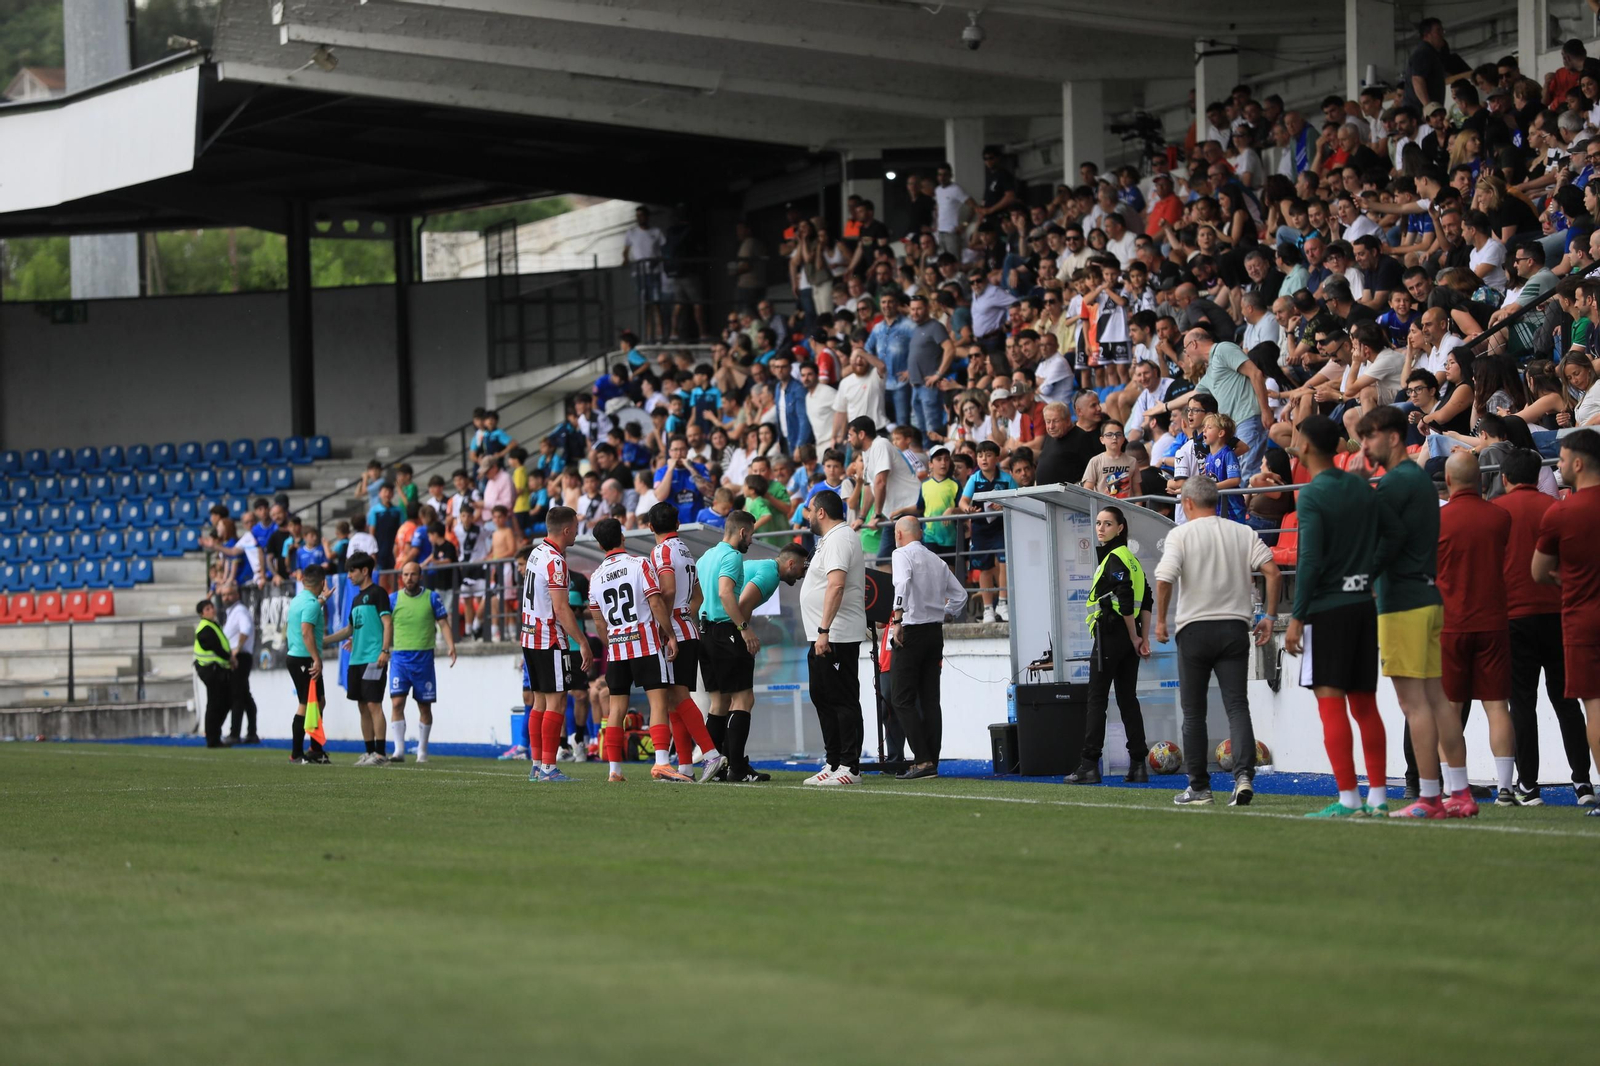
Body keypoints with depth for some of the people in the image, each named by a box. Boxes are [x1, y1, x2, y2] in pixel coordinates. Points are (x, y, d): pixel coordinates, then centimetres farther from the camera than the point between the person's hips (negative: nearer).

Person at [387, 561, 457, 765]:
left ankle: (422, 751, 17)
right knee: (397, 703, -12)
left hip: (424, 658, 0)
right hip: (400, 658, 0)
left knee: (424, 707, 6)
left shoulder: (432, 598, 2)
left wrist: (451, 646, -13)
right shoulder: (393, 599, 4)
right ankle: (399, 750, -11)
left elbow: (443, 624, 2)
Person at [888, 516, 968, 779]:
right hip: (936, 631, 7)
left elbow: (902, 583, -25)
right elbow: (960, 595, 19)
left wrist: (897, 620, -25)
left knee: (902, 699, -5)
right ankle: (931, 762, 6)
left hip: (911, 631, -7)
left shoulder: (902, 554, -6)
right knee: (930, 699, 8)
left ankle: (923, 760, -14)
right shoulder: (937, 561, 15)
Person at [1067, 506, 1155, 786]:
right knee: (1128, 699, 9)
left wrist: (1134, 637, -11)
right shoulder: (1131, 559, 15)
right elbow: (1146, 602, 14)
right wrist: (1144, 639, 10)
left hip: (1110, 634, -9)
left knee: (1097, 700, -5)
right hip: (1130, 639, 9)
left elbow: (1125, 601, -20)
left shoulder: (1113, 559, -13)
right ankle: (1138, 765, 6)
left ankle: (1089, 765, -7)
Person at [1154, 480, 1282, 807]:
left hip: (1195, 629, -2)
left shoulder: (1181, 534, -3)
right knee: (1237, 706, -1)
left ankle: (1198, 787, 10)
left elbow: (1164, 580, -14)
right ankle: (1244, 774, -21)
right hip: (1235, 627, 2)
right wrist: (1269, 616, 6)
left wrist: (1160, 621, -2)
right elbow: (1272, 572, -2)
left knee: (1193, 712, 8)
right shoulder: (1243, 533, 6)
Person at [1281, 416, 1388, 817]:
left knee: (1331, 703, -6)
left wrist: (1296, 618, -12)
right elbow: (1381, 547, 13)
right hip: (1364, 604, 7)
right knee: (1365, 705, 10)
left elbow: (1309, 561, -16)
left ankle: (1348, 799, -11)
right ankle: (1378, 796, 10)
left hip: (1327, 607, -7)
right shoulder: (1362, 489, 11)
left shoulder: (1312, 496, -10)